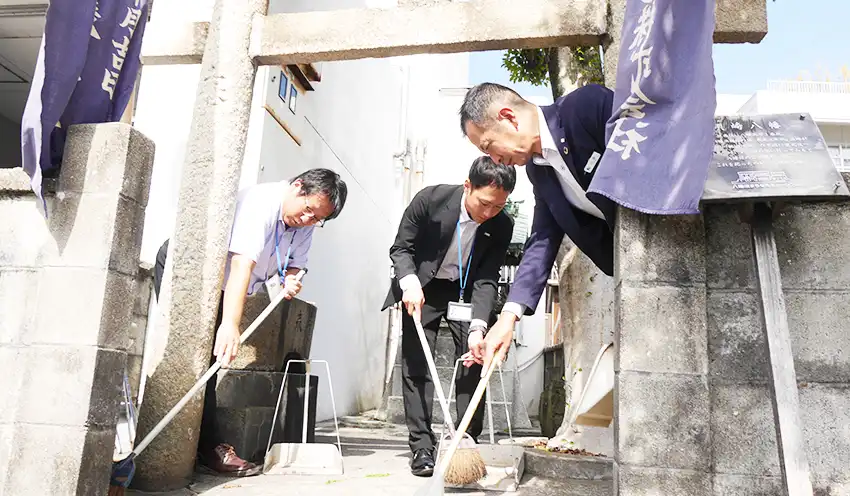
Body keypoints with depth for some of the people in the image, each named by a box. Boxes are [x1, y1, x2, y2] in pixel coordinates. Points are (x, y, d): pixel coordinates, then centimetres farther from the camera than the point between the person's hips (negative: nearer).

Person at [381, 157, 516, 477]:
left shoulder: (502, 226, -18)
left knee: (473, 363, -6)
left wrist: (477, 327, -29)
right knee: (416, 364, -6)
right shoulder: (430, 199, -24)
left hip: (466, 292, 2)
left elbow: (487, 279, -16)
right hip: (423, 288, -1)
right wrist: (410, 282, -31)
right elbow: (401, 248, -12)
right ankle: (421, 447, -1)